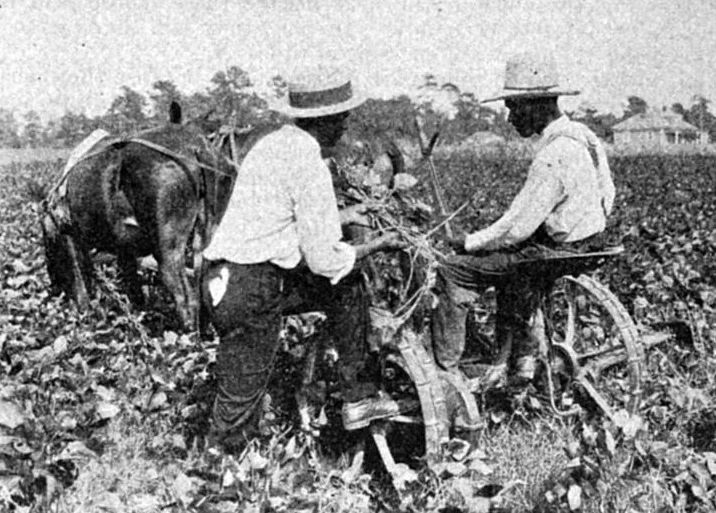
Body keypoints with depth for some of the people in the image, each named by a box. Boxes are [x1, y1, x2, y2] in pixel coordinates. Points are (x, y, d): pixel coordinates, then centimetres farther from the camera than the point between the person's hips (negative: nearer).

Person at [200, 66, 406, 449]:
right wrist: (377, 245, 2)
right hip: (250, 293, -10)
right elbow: (325, 261, -14)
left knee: (348, 287, 18)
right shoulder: (309, 165, -16)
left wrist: (346, 216, 30)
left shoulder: (272, 144, 13)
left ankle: (358, 398, 23)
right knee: (239, 414, 0)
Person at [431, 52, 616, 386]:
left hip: (554, 253, -10)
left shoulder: (553, 156, -24)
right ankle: (521, 355, 32)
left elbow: (518, 227, -25)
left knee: (452, 272, -5)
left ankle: (446, 368, 6)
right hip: (582, 242, 10)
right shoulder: (581, 135, 6)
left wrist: (470, 242, -8)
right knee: (506, 257, 34)